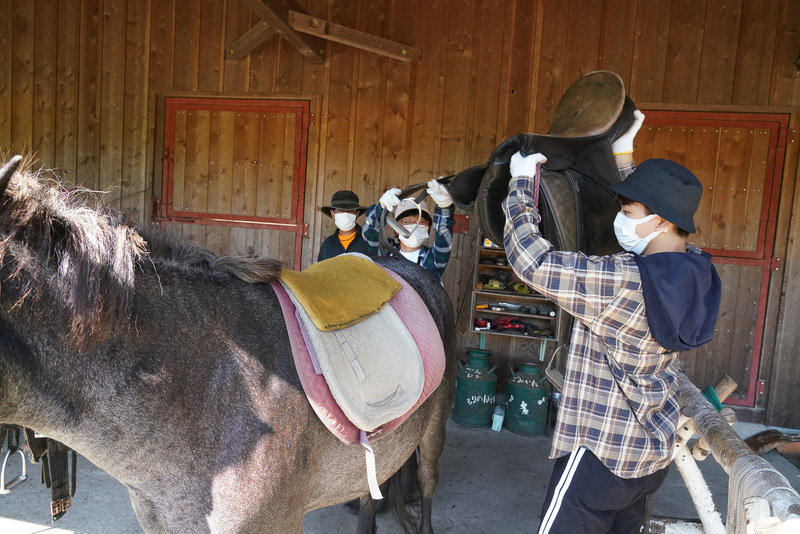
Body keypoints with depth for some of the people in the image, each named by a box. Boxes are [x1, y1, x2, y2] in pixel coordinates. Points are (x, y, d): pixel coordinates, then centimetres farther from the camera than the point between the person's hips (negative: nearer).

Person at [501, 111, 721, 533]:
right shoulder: (691, 274, -2)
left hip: (601, 452, -8)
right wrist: (624, 152, 19)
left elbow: (531, 261, -24)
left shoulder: (622, 282, -27)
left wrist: (521, 182, -12)